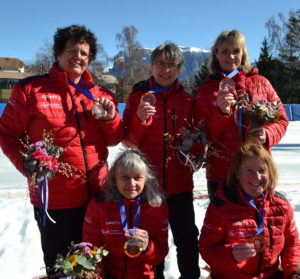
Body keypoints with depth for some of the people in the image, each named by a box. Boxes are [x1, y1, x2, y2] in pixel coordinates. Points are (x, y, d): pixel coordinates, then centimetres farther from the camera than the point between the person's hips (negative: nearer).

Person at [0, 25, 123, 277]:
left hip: (97, 195, 4)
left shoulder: (99, 95, 5)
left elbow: (114, 140, 8)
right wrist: (26, 163, -18)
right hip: (54, 199, -4)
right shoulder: (31, 89, -7)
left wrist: (110, 118, -12)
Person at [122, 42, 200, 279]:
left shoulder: (187, 101, 5)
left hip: (180, 182, 1)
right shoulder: (138, 96, 0)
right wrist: (140, 119, -21)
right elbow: (128, 141, -3)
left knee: (187, 237, 9)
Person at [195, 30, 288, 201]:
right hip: (220, 174, 0)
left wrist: (267, 135, -11)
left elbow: (281, 119, 10)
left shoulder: (261, 83, 7)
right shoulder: (206, 90, 5)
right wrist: (221, 113, -18)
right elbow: (203, 136, -1)